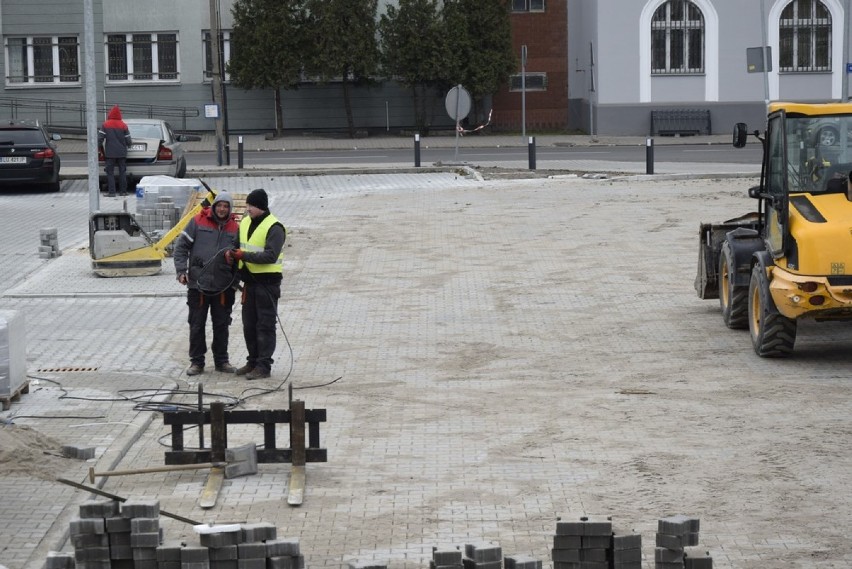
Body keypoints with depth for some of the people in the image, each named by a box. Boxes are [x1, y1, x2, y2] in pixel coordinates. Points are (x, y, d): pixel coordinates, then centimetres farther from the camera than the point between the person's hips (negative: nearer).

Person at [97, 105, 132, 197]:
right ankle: (123, 191, 9)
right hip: (122, 153, 2)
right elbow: (128, 140, 2)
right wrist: (128, 146, 22)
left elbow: (100, 138, -8)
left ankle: (112, 192, -5)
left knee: (110, 173, 1)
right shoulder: (123, 125, -1)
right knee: (122, 172, 9)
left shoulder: (105, 125, -5)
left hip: (109, 153, -2)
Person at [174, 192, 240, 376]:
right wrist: (181, 271, -10)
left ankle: (221, 360, 20)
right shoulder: (198, 222, -2)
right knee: (196, 325, 3)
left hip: (223, 286, 2)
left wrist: (236, 282, 6)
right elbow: (181, 247, -1)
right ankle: (196, 362, 11)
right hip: (198, 284, -2)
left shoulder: (235, 228, 6)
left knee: (221, 325, 10)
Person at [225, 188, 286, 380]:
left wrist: (244, 255, -24)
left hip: (267, 282, -8)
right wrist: (231, 253, -1)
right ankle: (253, 361, 24)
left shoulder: (274, 228, -15)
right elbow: (238, 245, 22)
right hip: (249, 281, 8)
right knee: (249, 324, 14)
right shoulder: (245, 223, 11)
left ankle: (264, 366, -2)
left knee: (265, 325, -4)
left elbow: (271, 256, -23)